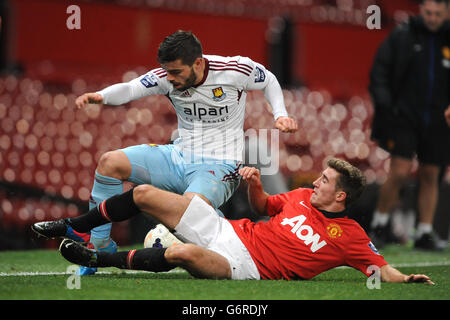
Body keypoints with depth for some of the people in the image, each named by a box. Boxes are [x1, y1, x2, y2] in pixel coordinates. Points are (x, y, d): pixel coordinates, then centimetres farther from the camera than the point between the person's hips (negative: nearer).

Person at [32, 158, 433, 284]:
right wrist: (254, 184, 6)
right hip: (227, 230, 7)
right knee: (145, 193, -2)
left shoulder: (349, 236, -4)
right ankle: (71, 227, 12)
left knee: (183, 253, -38)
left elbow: (382, 269, -5)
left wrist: (406, 278, -25)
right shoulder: (302, 196, 13)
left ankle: (99, 259, -20)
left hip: (246, 266, -7)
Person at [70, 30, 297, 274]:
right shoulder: (167, 77, -5)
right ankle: (98, 244, -2)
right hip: (178, 156, 5)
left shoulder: (236, 69, -13)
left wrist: (280, 115, -6)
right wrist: (100, 96, -36)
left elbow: (269, 81, 7)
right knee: (110, 162, -10)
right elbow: (129, 89, -16)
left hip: (219, 166, -5)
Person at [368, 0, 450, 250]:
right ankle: (380, 223, 8)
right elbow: (379, 72, 2)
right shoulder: (401, 37, 1)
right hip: (403, 117, -3)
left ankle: (425, 234, 14)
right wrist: (384, 105, -10)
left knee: (430, 177, 6)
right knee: (400, 173, -11)